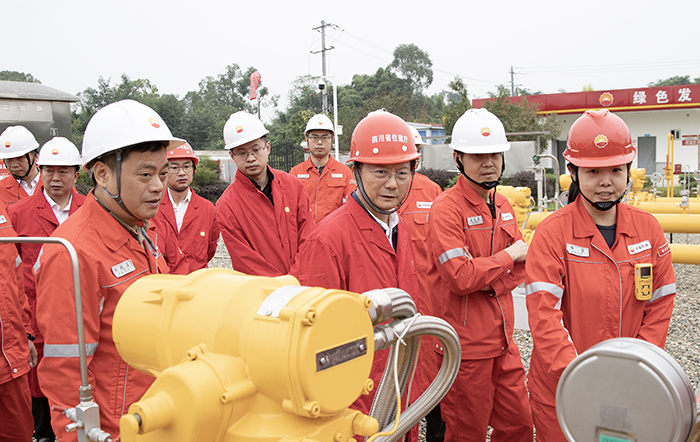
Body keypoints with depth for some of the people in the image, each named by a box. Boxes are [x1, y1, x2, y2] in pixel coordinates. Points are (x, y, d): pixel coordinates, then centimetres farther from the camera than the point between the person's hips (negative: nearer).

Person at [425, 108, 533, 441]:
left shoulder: (502, 205, 9)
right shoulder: (446, 209, -16)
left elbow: (523, 264, 8)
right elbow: (461, 277, -25)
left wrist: (491, 285, -12)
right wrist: (508, 256, -12)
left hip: (503, 339, 7)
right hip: (465, 345, -7)